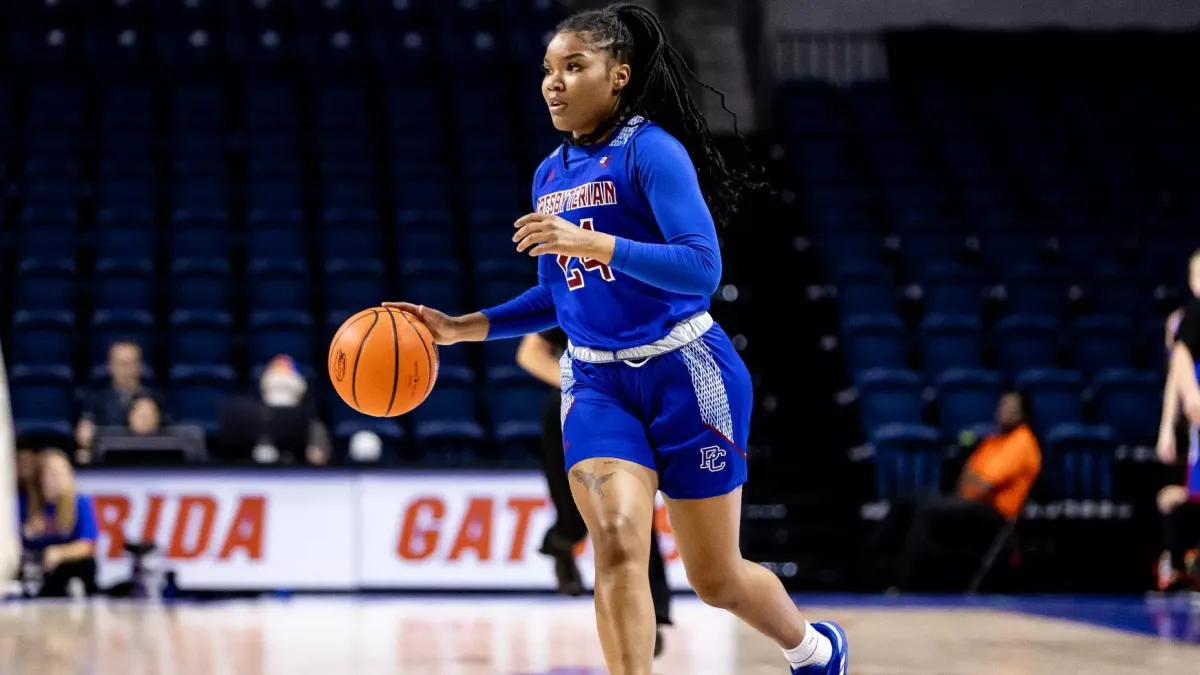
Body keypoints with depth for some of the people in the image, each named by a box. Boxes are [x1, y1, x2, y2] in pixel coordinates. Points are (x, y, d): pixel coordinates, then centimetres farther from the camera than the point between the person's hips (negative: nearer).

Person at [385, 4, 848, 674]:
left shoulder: (651, 149, -14)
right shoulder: (550, 174, 9)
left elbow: (702, 269, -25)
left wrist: (587, 242, -33)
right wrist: (462, 327, 7)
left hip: (684, 373, -5)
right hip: (596, 381, 5)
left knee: (715, 577, 7)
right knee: (616, 543, -19)